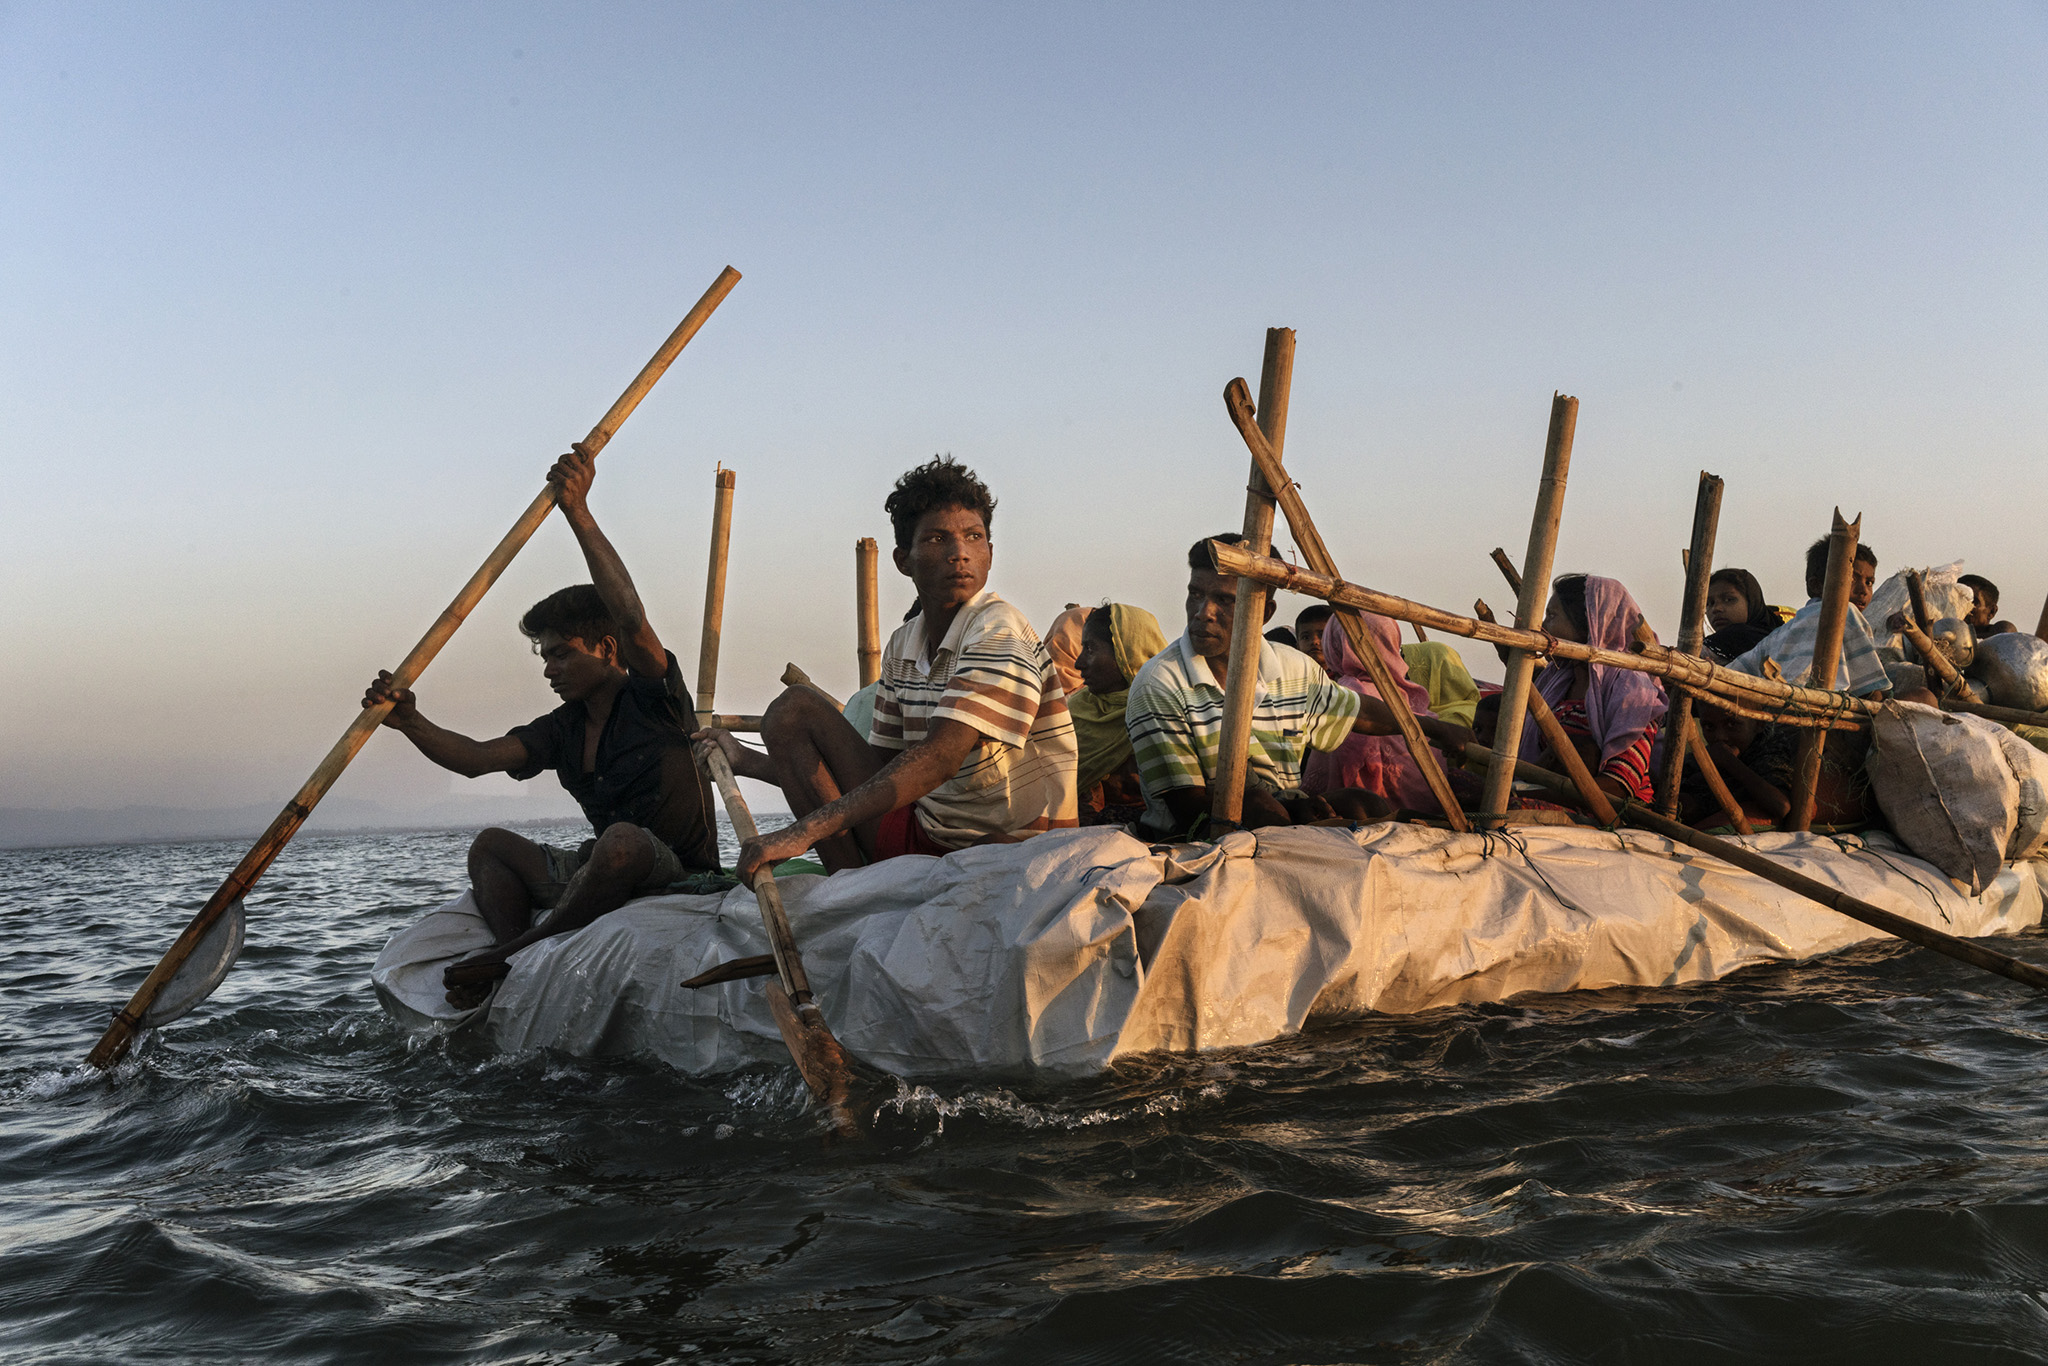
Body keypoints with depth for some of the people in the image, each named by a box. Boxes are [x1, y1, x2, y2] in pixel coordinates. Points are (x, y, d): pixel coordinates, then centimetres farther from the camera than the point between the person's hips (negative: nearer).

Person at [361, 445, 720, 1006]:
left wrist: (579, 515, -35)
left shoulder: (653, 698, -7)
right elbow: (478, 758, -1)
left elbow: (632, 620, -27)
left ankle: (513, 954, -20)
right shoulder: (563, 728, 13)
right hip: (608, 877, 9)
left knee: (623, 839, -38)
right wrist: (411, 724, -20)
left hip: (680, 879, -8)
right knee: (491, 845, 10)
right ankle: (518, 977, -18)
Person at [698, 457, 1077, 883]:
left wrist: (807, 830, -35)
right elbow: (881, 767, 17)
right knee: (793, 710, 2)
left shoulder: (999, 633, -16)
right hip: (924, 835, 8)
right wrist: (751, 762, 19)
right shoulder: (902, 646, 10)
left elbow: (938, 759, -28)